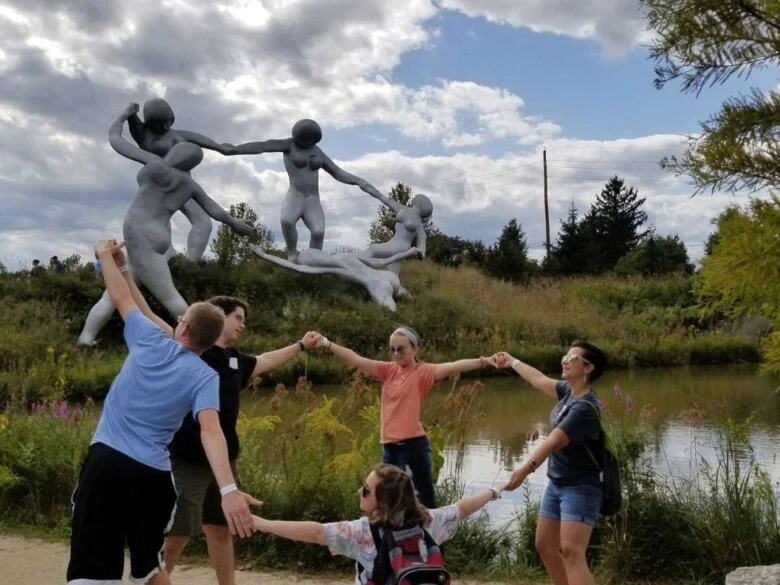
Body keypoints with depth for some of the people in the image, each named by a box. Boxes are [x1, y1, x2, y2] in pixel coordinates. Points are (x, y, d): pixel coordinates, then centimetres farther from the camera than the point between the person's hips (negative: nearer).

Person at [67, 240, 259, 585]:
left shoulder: (150, 340, 4)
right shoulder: (205, 377, -1)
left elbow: (121, 298, 19)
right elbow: (210, 430, -18)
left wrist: (108, 258, 37)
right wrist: (228, 489, -29)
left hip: (105, 460, 0)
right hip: (151, 474, 1)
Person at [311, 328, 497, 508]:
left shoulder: (422, 372, -9)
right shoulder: (388, 370, 6)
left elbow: (452, 366, -24)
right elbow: (356, 360, -1)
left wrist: (483, 361, -38)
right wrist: (327, 344, -11)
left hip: (414, 444, -6)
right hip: (390, 446, 6)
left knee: (426, 495, 4)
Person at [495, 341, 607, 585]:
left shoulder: (585, 407, -22)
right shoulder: (569, 391, 4)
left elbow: (554, 441, -34)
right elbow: (540, 380, 25)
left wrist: (527, 468, -45)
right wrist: (513, 362, 38)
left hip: (581, 488, -10)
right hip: (557, 484, 10)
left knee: (571, 551, -22)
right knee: (545, 546, 15)